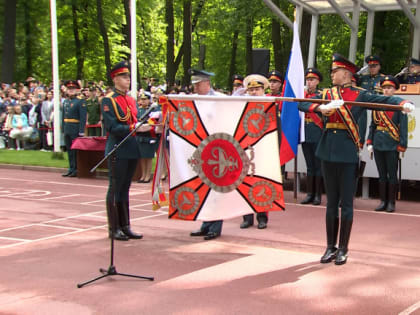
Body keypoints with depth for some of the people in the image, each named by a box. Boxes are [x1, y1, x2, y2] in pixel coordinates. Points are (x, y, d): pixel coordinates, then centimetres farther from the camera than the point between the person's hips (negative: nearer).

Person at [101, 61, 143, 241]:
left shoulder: (131, 100, 15)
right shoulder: (108, 100, -9)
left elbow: (136, 122, 14)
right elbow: (111, 127, -17)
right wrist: (133, 128, -24)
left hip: (131, 151, 8)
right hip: (117, 151, -8)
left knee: (125, 189, 13)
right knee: (115, 189, 0)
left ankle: (125, 227, 20)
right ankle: (114, 229, 7)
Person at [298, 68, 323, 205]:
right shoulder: (303, 94, 13)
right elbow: (299, 106, 3)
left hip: (317, 135, -5)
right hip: (306, 135, 5)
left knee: (318, 166, 0)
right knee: (309, 166, 9)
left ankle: (318, 195, 6)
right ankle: (309, 194, 14)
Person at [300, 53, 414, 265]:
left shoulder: (359, 95, 1)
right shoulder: (326, 95, 11)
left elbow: (384, 100, -10)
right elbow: (303, 104, 0)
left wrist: (403, 103, -29)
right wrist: (320, 107, -19)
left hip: (348, 154, -3)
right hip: (328, 152, 4)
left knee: (346, 203, 3)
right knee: (331, 202, 11)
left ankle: (343, 249, 13)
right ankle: (331, 247, 20)